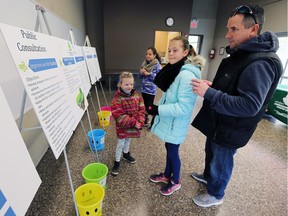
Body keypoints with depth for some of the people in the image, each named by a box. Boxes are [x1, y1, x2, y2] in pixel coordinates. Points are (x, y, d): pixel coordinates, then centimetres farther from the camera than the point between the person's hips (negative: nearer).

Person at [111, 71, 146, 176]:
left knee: (128, 141, 26)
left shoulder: (137, 95, -4)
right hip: (122, 127, -5)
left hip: (134, 126, 5)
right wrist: (133, 122, -26)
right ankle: (117, 162, 31)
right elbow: (118, 115, -25)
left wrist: (140, 122, -17)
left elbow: (141, 109, -2)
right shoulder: (117, 98, -20)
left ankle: (126, 153, 52)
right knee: (121, 144, 10)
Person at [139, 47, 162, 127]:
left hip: (151, 90, -6)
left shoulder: (157, 65, -12)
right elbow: (141, 76, 13)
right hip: (144, 88, 6)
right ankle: (145, 119, 34)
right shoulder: (144, 63, 6)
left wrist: (149, 74, -22)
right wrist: (141, 72, -9)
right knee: (145, 105, 17)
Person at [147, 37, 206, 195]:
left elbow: (183, 107, -27)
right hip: (169, 120, 8)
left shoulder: (187, 75, -24)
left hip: (176, 123, -8)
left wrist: (158, 110, -24)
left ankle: (175, 182, 37)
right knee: (169, 149, 22)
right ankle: (167, 175, 45)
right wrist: (158, 108, 8)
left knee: (173, 151, 11)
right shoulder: (175, 70, 6)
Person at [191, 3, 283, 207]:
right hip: (219, 122, 9)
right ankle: (208, 176, 54)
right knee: (211, 152, 27)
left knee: (221, 161, 13)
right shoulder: (241, 53, 7)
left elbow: (249, 105, -31)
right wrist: (214, 86, -2)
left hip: (230, 128, -9)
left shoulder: (260, 63, -26)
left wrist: (209, 93, -34)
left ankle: (215, 195, 39)